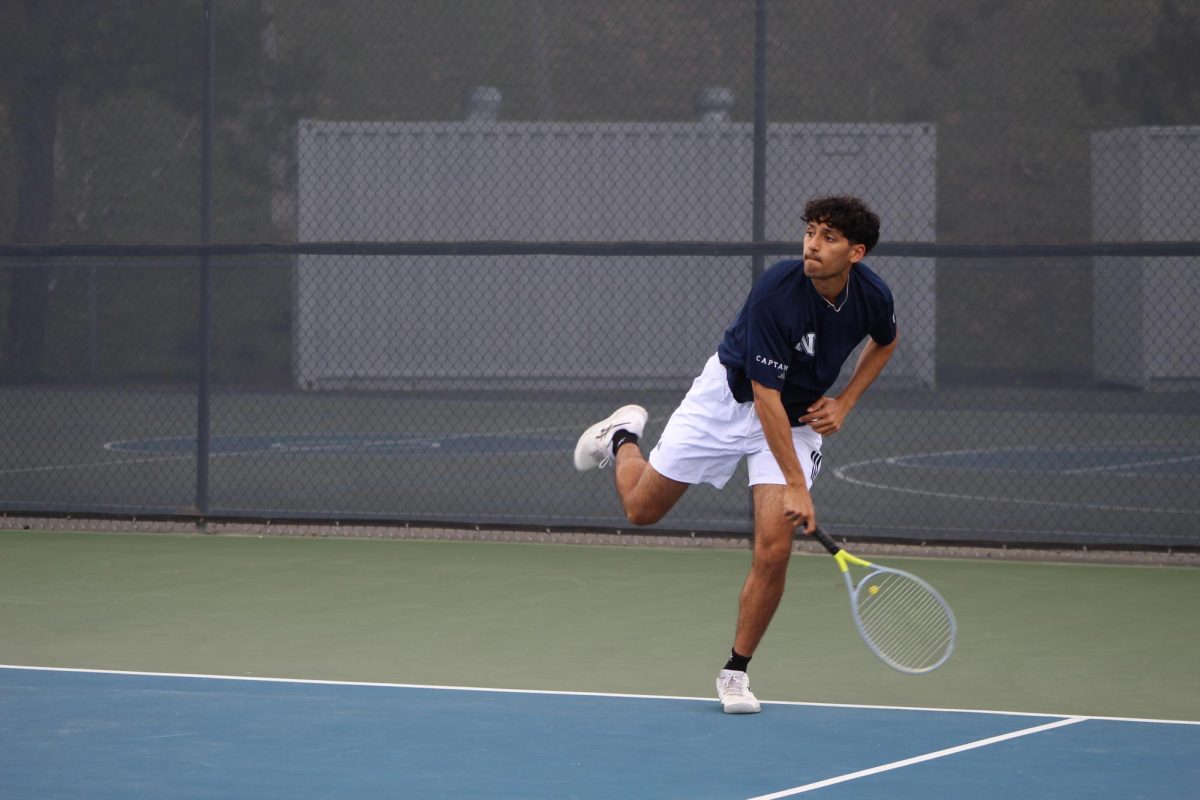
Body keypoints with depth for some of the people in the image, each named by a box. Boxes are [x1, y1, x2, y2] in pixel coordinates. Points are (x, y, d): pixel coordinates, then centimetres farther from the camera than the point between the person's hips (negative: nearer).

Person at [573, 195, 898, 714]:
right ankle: (622, 437, 42)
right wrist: (795, 485, -32)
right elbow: (765, 395, -30)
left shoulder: (872, 296, -17)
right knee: (641, 507, 7)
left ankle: (736, 672, 5)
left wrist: (844, 404, -4)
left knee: (773, 551, -13)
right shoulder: (777, 292, -32)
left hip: (799, 417, 3)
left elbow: (886, 342, 10)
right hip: (730, 397, -2)